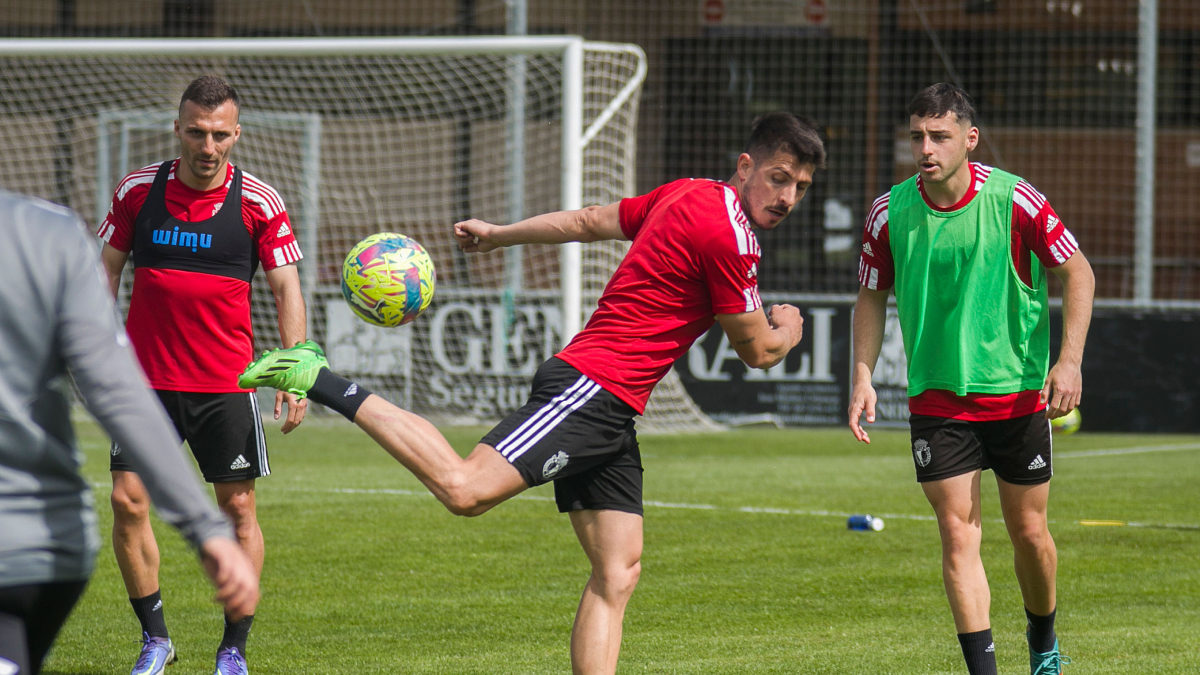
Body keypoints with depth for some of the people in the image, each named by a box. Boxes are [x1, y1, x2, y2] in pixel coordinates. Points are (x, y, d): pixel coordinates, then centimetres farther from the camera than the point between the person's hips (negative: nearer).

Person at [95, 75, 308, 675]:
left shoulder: (259, 203, -4)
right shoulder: (138, 191, 1)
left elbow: (287, 289, -1)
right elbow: (108, 268, 11)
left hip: (227, 381, -1)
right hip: (147, 378, 1)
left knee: (238, 507, 0)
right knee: (128, 501, -5)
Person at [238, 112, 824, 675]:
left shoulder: (688, 195, 16)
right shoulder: (727, 234, -13)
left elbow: (587, 221, 27)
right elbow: (755, 351, -4)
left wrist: (499, 235, 39)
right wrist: (787, 331, 19)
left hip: (608, 416, 10)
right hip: (592, 389, -10)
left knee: (617, 576, 3)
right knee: (465, 489, -23)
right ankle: (324, 383, -15)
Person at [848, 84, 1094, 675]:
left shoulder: (1014, 200, -13)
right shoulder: (889, 214, -6)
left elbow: (1078, 273, -3)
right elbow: (872, 296, 8)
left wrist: (1069, 360, -13)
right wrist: (863, 377, -3)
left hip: (1018, 394, -1)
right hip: (936, 399, 1)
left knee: (1029, 533, 9)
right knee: (958, 537, -8)